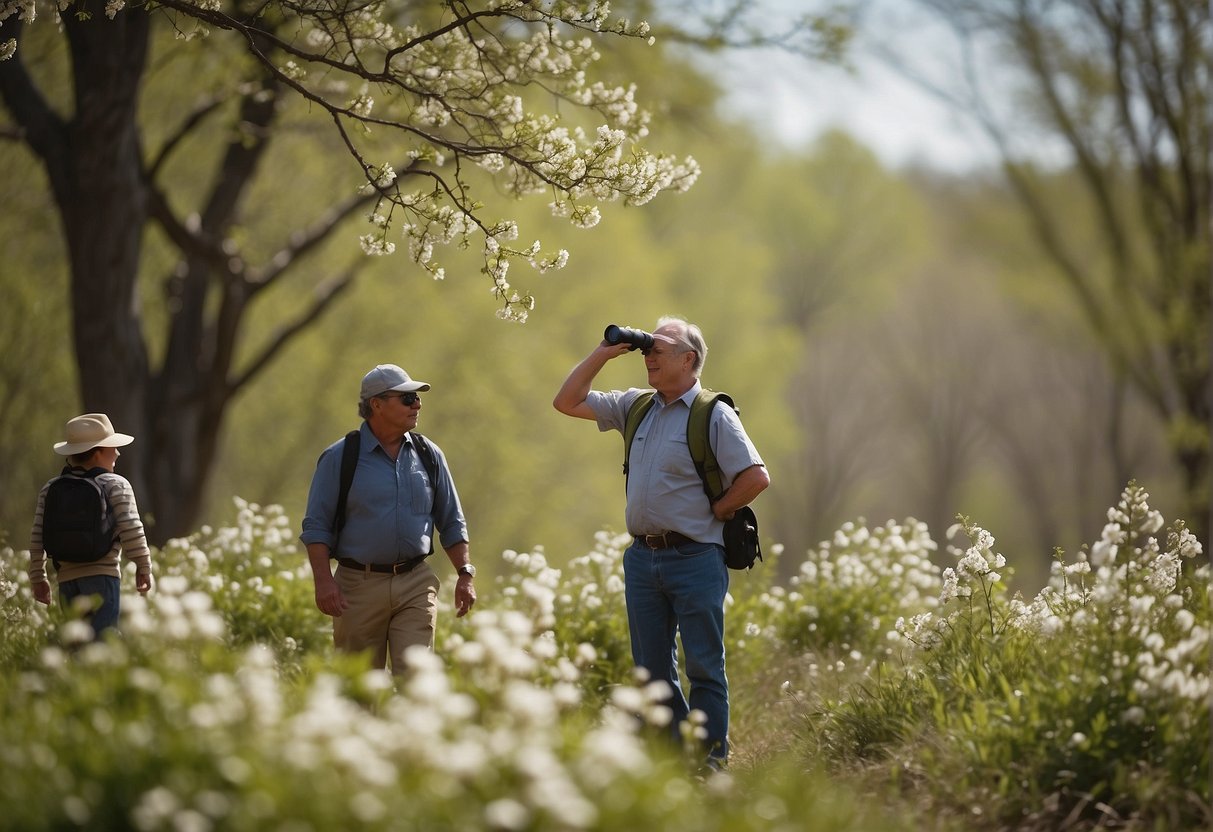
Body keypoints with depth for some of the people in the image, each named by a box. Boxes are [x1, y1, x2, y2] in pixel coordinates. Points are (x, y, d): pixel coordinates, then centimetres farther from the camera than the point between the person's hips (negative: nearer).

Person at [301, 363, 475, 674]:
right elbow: (316, 526, -1)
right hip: (359, 586, -2)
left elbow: (451, 522, 16)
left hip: (416, 586, 2)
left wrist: (465, 574, 6)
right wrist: (324, 580, -13)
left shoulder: (429, 455, 10)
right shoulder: (339, 458, 0)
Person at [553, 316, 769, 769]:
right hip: (642, 557, 6)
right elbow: (567, 402, 16)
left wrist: (713, 512, -6)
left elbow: (756, 477, -12)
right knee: (652, 668, 9)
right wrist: (603, 353, 9)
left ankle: (710, 760, 2)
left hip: (694, 557, -6)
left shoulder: (714, 415, -6)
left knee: (704, 667, -2)